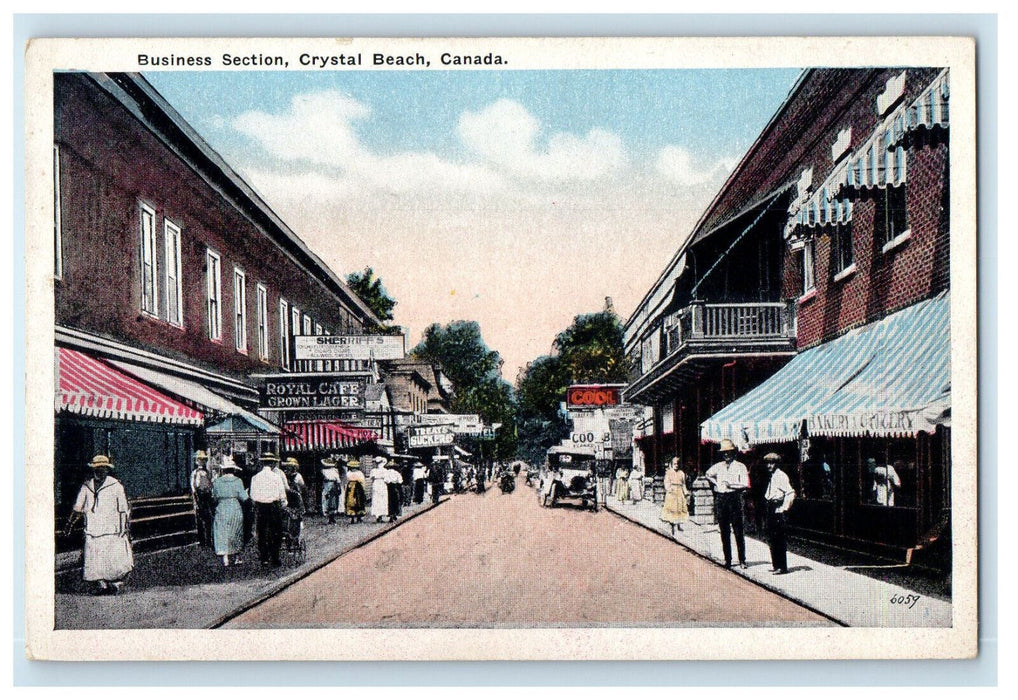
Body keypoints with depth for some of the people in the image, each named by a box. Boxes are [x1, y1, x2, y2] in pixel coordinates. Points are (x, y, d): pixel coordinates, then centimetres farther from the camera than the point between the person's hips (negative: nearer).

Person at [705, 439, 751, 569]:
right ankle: (727, 559, 14)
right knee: (724, 532, 7)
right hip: (721, 499, 4)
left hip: (735, 498, -4)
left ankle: (742, 560, 2)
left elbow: (745, 485, -9)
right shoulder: (718, 466, 12)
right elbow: (708, 474, 31)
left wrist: (730, 485, -16)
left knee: (739, 531, -3)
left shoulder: (740, 467, -1)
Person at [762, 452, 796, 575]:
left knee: (779, 539, -6)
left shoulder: (781, 476, -12)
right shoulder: (771, 476, 15)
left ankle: (782, 567, -2)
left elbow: (791, 493, -20)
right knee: (771, 538, 13)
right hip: (771, 510, 9)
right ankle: (775, 564, 21)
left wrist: (784, 508, -19)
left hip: (779, 510, -9)